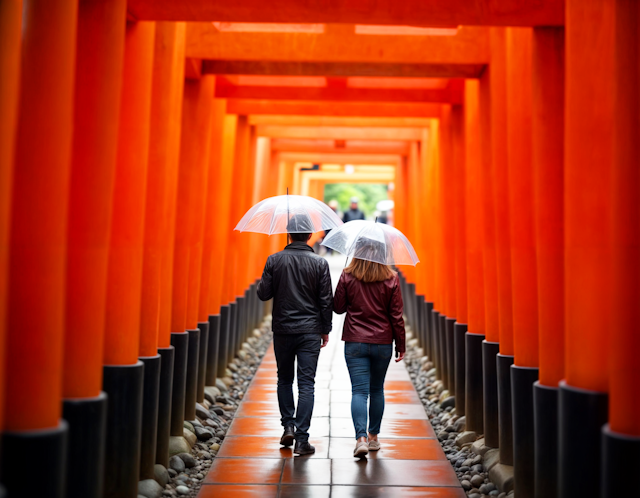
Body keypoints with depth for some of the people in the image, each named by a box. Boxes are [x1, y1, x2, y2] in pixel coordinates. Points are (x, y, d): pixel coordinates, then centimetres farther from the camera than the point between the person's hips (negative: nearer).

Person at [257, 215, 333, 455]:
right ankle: (302, 439, -1)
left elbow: (263, 294, -2)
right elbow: (326, 301, -2)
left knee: (284, 379, 19)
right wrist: (325, 330, 7)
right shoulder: (320, 263, -4)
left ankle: (289, 426, 15)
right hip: (310, 331, -1)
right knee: (306, 384, 0)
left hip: (282, 330, 1)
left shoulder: (274, 260, -4)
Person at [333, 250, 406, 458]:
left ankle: (361, 438, -17)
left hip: (355, 342, -1)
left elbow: (338, 307, 2)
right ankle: (373, 437, 26)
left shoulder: (347, 276, -6)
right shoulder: (391, 279, -5)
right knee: (377, 390, 17)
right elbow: (396, 316, -2)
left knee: (359, 391, -2)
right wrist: (400, 345, 6)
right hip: (383, 343, 1)